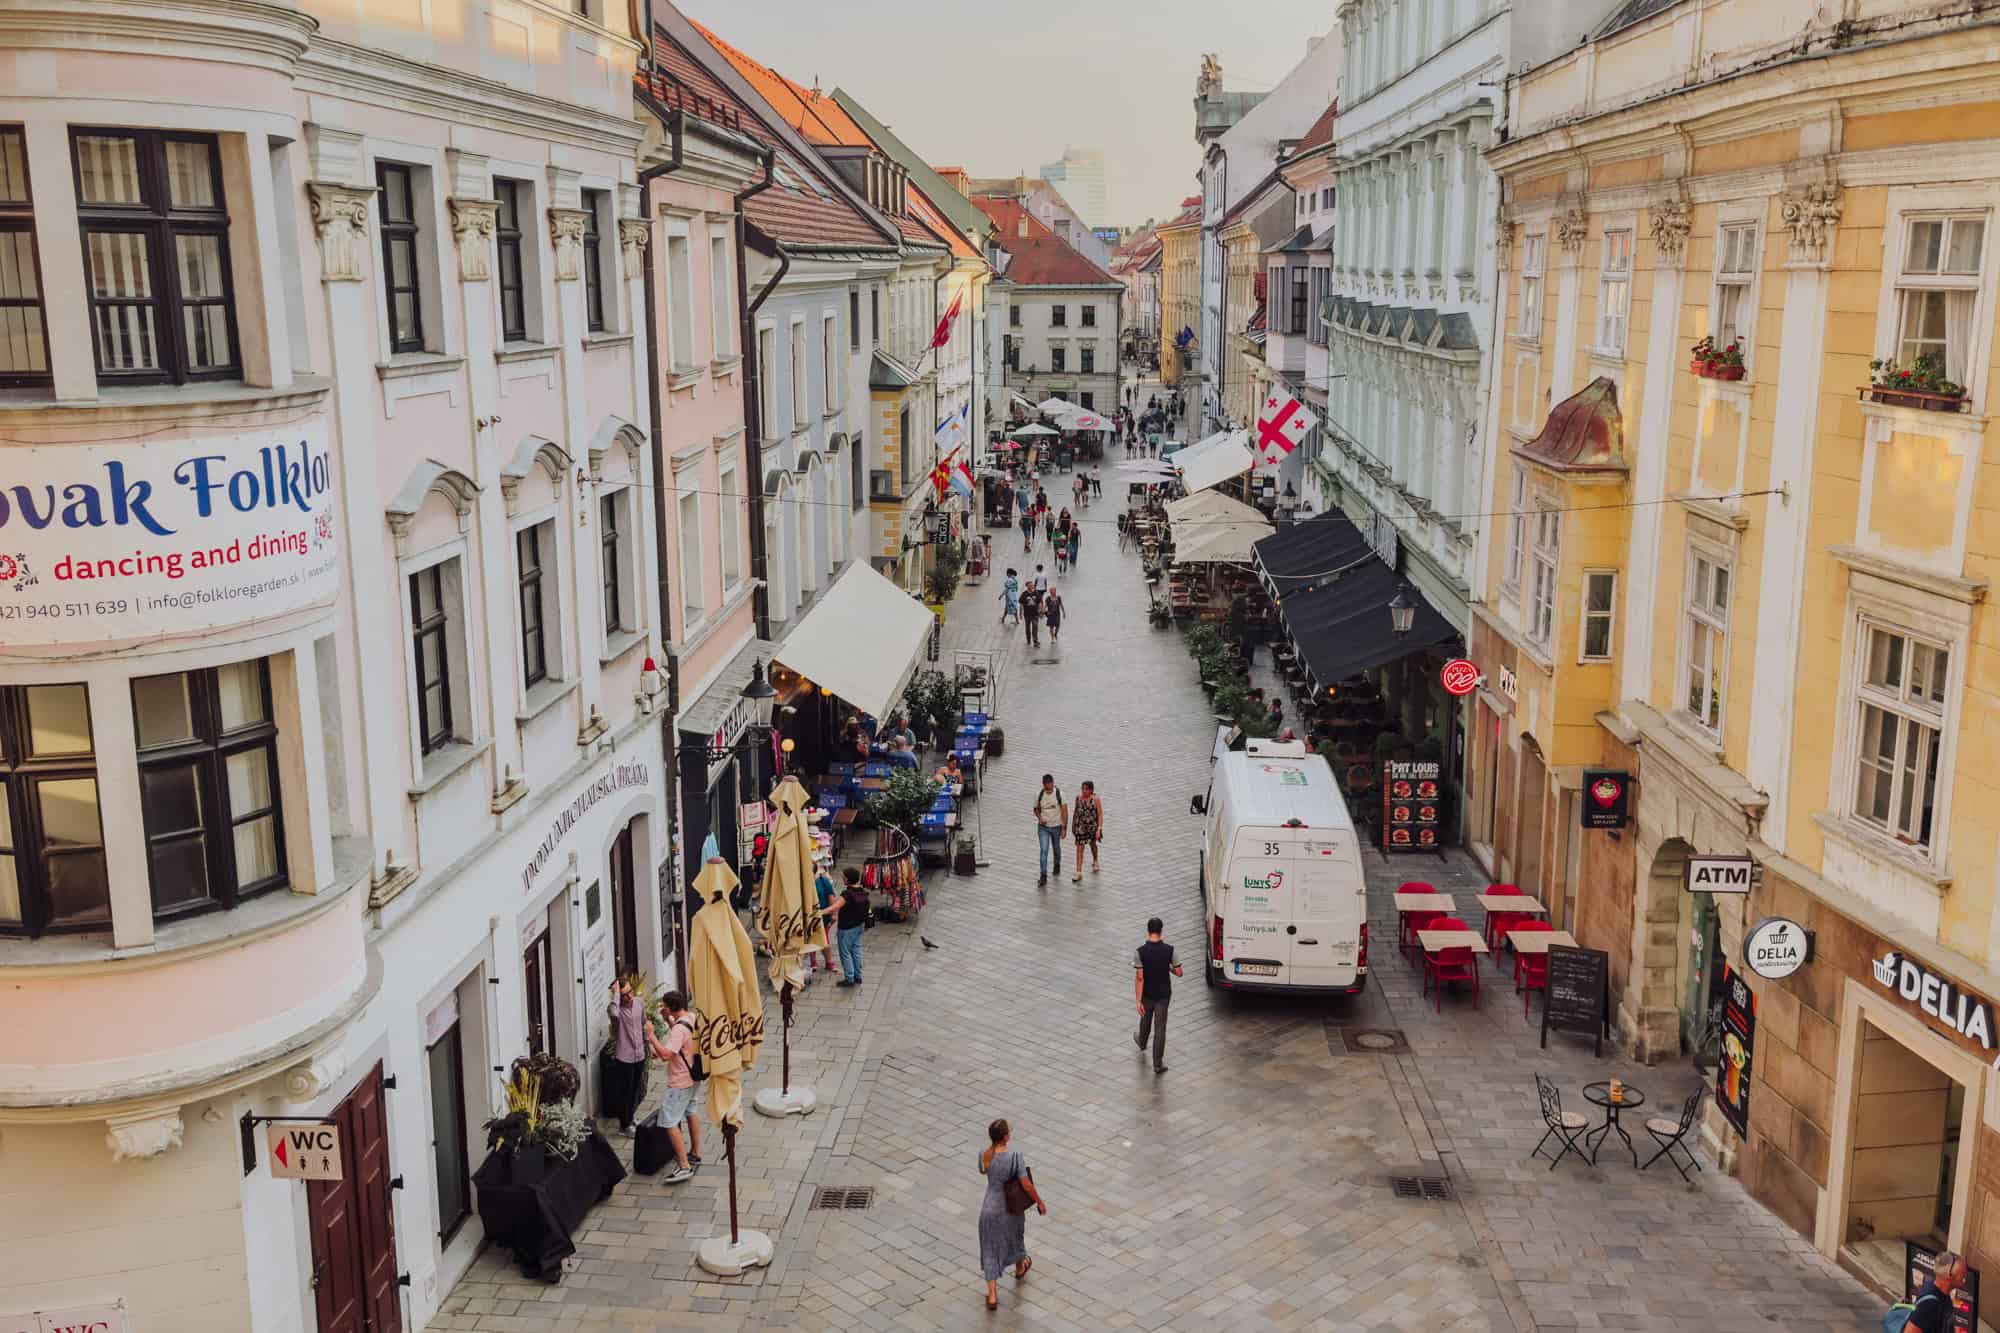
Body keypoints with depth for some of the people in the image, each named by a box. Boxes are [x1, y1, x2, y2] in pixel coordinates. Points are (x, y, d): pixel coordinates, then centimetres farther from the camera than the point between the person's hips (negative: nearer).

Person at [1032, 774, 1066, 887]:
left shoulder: (1059, 794, -13)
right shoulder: (1039, 795, -7)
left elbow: (1064, 811, -11)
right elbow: (1036, 809, 8)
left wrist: (1064, 827, -14)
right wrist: (1040, 818, -12)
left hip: (1056, 826, 0)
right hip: (1043, 827, 0)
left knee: (1056, 848, 20)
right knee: (1043, 850, -10)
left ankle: (1057, 865, 48)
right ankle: (1043, 876, -11)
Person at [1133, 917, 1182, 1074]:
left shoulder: (1140, 952, -20)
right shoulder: (1169, 950, -16)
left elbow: (1139, 977, -21)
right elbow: (1178, 973, -9)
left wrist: (1138, 1001, -18)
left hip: (1146, 995, 0)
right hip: (1163, 995, 0)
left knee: (1145, 1020, 27)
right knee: (1160, 1028, 7)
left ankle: (1142, 1043, 56)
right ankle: (1158, 1064, 8)